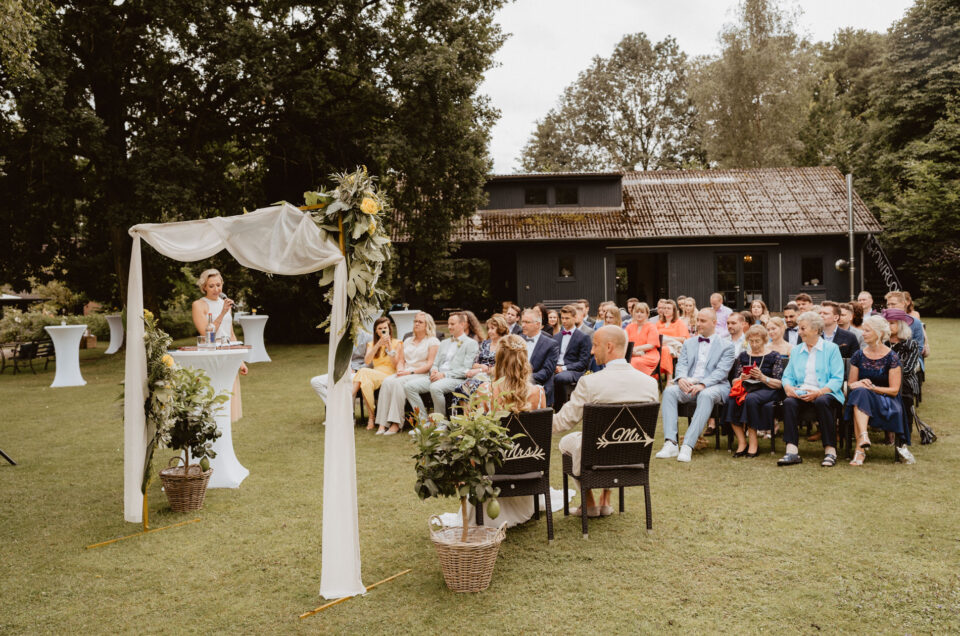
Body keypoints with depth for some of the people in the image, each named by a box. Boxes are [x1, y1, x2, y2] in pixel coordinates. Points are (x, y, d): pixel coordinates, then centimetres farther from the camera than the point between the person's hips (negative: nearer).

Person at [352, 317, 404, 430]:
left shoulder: (397, 343, 11)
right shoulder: (371, 344, 21)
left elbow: (396, 365, -1)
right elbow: (366, 361, 1)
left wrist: (389, 347, -10)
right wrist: (378, 345, -10)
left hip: (390, 376, -3)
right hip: (374, 376, 3)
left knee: (363, 371, -29)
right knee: (366, 382, -34)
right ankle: (371, 418, -32)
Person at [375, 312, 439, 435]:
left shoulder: (433, 341, 6)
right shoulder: (407, 341, 26)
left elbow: (429, 365, -4)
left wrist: (410, 372, -13)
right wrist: (400, 370, -2)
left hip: (421, 375, -5)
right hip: (405, 373, 5)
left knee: (398, 383, -34)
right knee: (387, 382, -28)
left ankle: (396, 424, -37)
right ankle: (382, 424, -35)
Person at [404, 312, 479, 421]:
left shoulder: (471, 343, 4)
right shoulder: (444, 343, 27)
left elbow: (467, 370, -7)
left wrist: (444, 375, -15)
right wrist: (434, 371, -2)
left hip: (457, 379, -7)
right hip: (437, 377, 7)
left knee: (435, 387, -38)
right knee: (409, 386, -15)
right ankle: (423, 421, -10)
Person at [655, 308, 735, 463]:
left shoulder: (726, 346, 8)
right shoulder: (689, 343, 22)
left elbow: (721, 371, -6)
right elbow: (682, 364, 10)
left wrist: (703, 384, -23)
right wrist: (681, 378, -15)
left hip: (712, 386, -3)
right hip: (688, 384, 4)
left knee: (706, 395, -38)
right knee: (669, 390, -28)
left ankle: (688, 446, -43)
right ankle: (670, 443, -35)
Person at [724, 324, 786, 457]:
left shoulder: (774, 356, 7)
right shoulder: (743, 355, 18)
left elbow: (779, 384, 0)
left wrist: (762, 377, -15)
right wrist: (741, 378, -8)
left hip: (767, 390, -3)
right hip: (746, 388, 3)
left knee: (750, 399, -38)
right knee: (731, 401, -32)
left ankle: (753, 443, -27)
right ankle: (741, 442, -26)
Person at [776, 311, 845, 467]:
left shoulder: (831, 348, 6)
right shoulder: (796, 351, 21)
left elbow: (837, 379, -3)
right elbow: (787, 376, 15)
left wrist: (819, 392, -19)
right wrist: (788, 387, -9)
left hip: (825, 393, -3)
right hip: (800, 394, 3)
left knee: (822, 402, -37)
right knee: (789, 402, -29)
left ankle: (830, 450, -30)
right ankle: (792, 451, -36)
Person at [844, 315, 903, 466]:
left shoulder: (891, 357, -3)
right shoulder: (859, 355, 8)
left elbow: (894, 390, -6)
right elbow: (851, 383, 11)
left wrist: (872, 387, -19)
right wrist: (859, 385, -12)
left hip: (885, 403, -3)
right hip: (860, 398, 3)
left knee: (860, 393, -35)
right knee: (859, 391, -33)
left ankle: (860, 449, -45)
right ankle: (864, 437, -49)